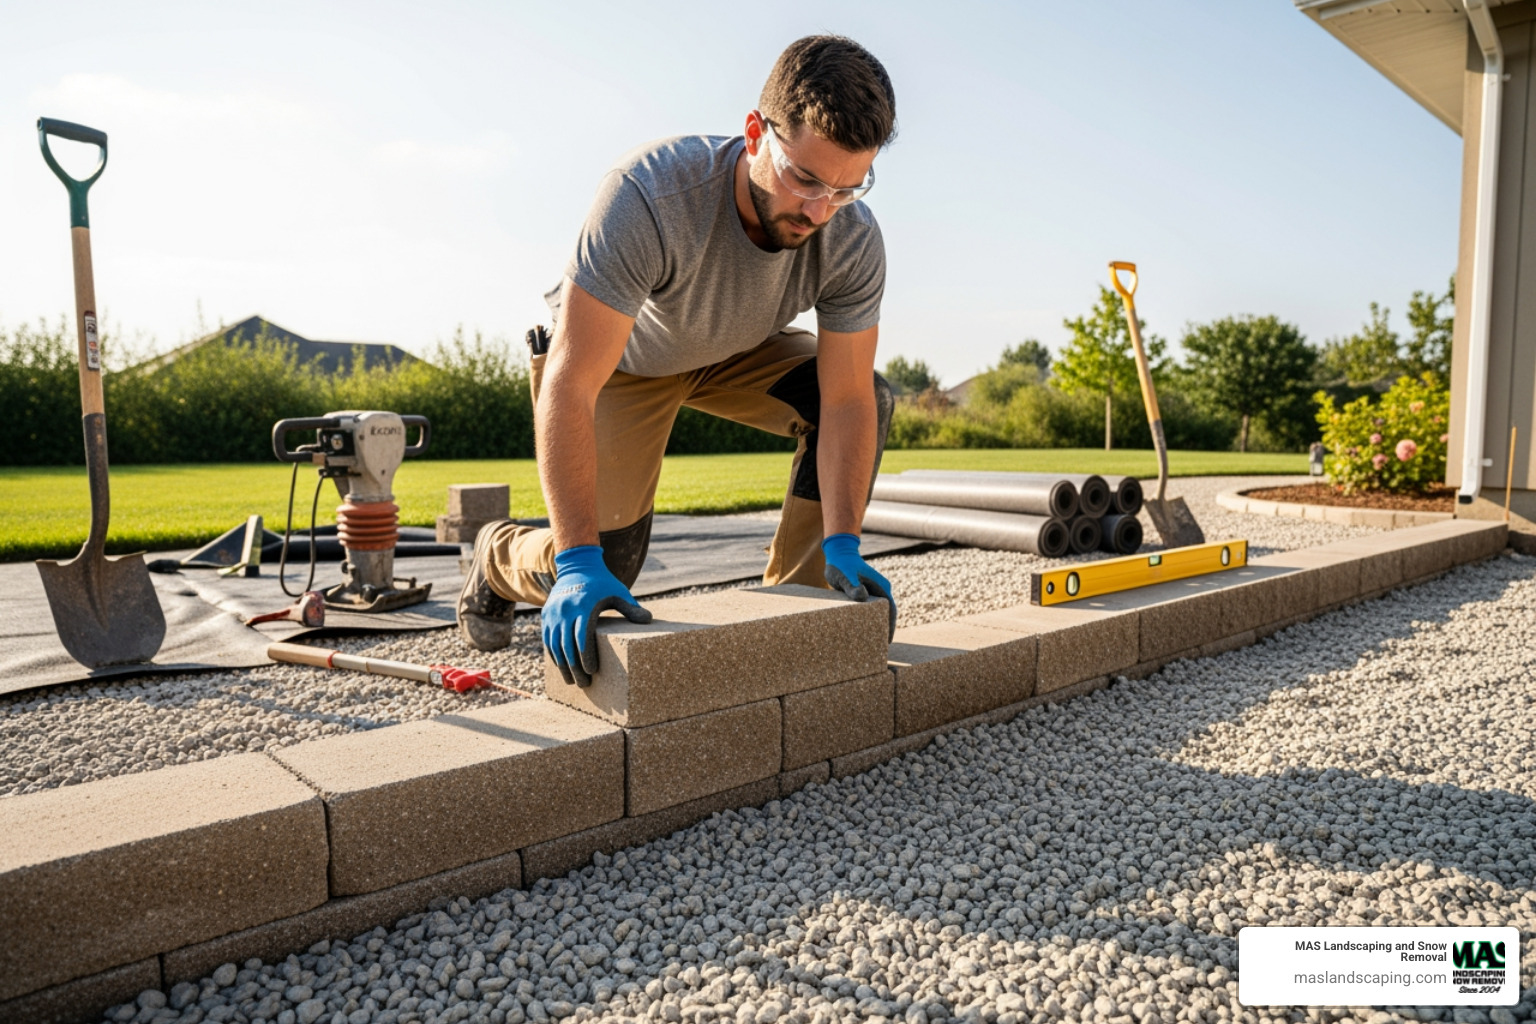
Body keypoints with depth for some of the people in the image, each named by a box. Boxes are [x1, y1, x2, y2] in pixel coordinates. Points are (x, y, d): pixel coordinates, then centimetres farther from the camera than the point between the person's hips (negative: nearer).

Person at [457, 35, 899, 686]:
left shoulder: (853, 241, -27)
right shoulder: (650, 193, -40)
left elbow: (846, 401, -23)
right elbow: (571, 386, -42)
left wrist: (843, 544, -34)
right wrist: (578, 560, -48)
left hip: (733, 352, 4)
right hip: (614, 354, -4)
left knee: (869, 401, -20)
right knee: (598, 576, -10)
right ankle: (500, 557, 27)